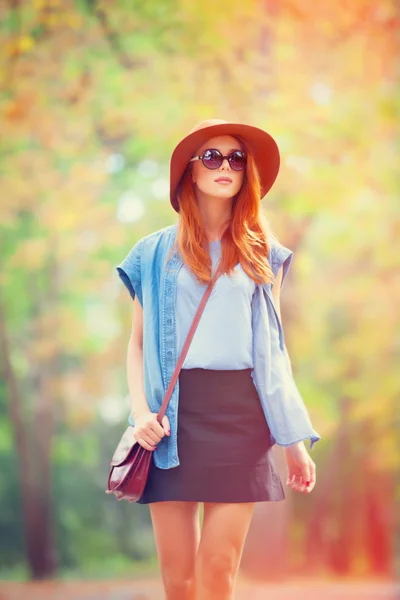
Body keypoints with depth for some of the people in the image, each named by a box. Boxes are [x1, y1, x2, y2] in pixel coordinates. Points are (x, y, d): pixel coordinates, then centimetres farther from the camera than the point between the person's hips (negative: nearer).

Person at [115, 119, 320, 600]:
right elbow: (138, 342, 10)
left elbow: (274, 351, 14)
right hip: (175, 411, 0)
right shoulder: (157, 252, 10)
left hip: (241, 411, 1)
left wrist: (295, 441, 8)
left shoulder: (262, 253, 13)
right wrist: (140, 411, -7)